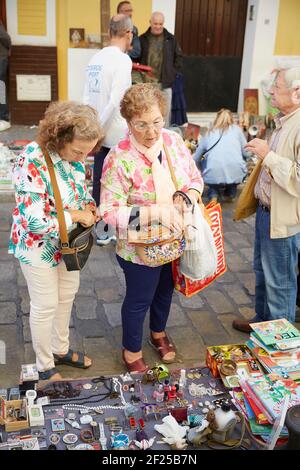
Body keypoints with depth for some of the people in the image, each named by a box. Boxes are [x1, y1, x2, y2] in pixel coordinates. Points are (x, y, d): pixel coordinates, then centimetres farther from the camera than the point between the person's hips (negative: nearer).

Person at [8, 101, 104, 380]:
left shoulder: (74, 155, -9)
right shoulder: (31, 162, -32)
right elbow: (35, 222, -33)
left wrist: (90, 206, -10)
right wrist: (75, 215, -23)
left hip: (69, 242, 7)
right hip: (38, 245, -7)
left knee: (67, 295, 22)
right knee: (45, 306, 9)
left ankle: (61, 350, 46)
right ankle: (45, 367, 32)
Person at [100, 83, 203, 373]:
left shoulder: (173, 140, -8)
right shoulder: (119, 158, -24)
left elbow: (196, 178, 3)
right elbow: (110, 211, -26)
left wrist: (187, 198, -19)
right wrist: (155, 212, -34)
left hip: (176, 239, 6)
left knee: (165, 290, 26)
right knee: (139, 299, 13)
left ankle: (158, 332, 54)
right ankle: (131, 350, 39)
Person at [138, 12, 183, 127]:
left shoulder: (171, 39, 7)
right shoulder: (143, 39, 5)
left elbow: (178, 57, 12)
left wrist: (173, 73, 3)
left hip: (165, 82, 0)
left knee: (166, 110, 2)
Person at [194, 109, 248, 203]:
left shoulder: (209, 133, 19)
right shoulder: (236, 129, 17)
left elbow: (196, 159, 22)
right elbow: (246, 153, 19)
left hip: (213, 177, 0)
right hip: (236, 174, 0)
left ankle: (214, 195, 15)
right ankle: (230, 194, 30)